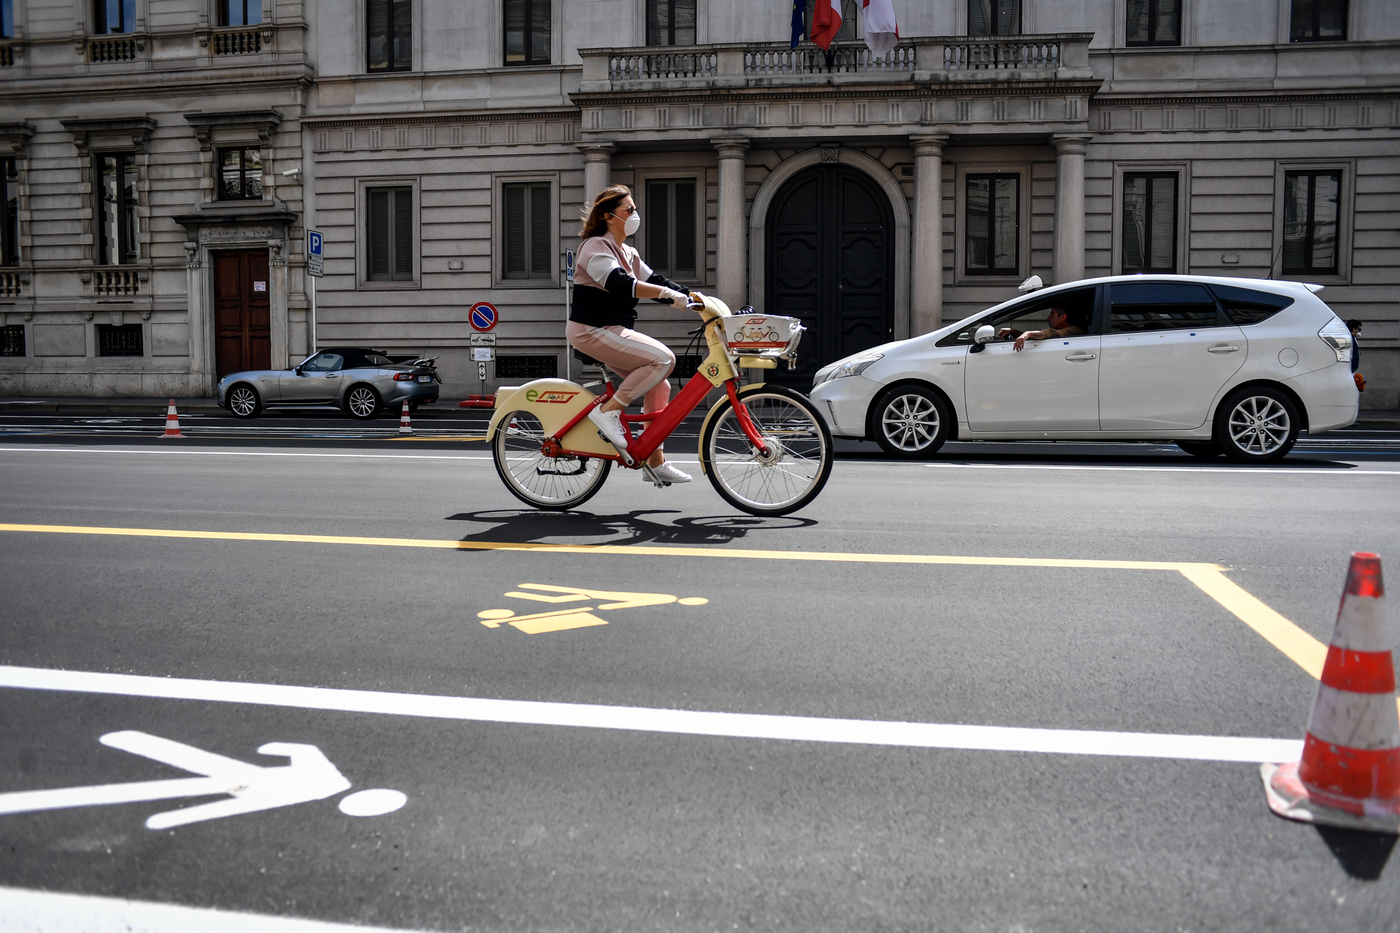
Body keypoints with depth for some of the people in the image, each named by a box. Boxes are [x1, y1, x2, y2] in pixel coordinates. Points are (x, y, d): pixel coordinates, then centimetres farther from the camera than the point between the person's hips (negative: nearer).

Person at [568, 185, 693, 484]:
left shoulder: (627, 253, 18)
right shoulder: (596, 247, -12)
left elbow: (653, 280, 14)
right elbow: (621, 284, -28)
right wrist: (668, 293, -34)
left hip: (612, 331, 9)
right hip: (592, 331, -9)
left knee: (659, 387, 4)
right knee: (663, 358, -22)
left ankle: (656, 462, 10)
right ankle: (608, 411, -17)